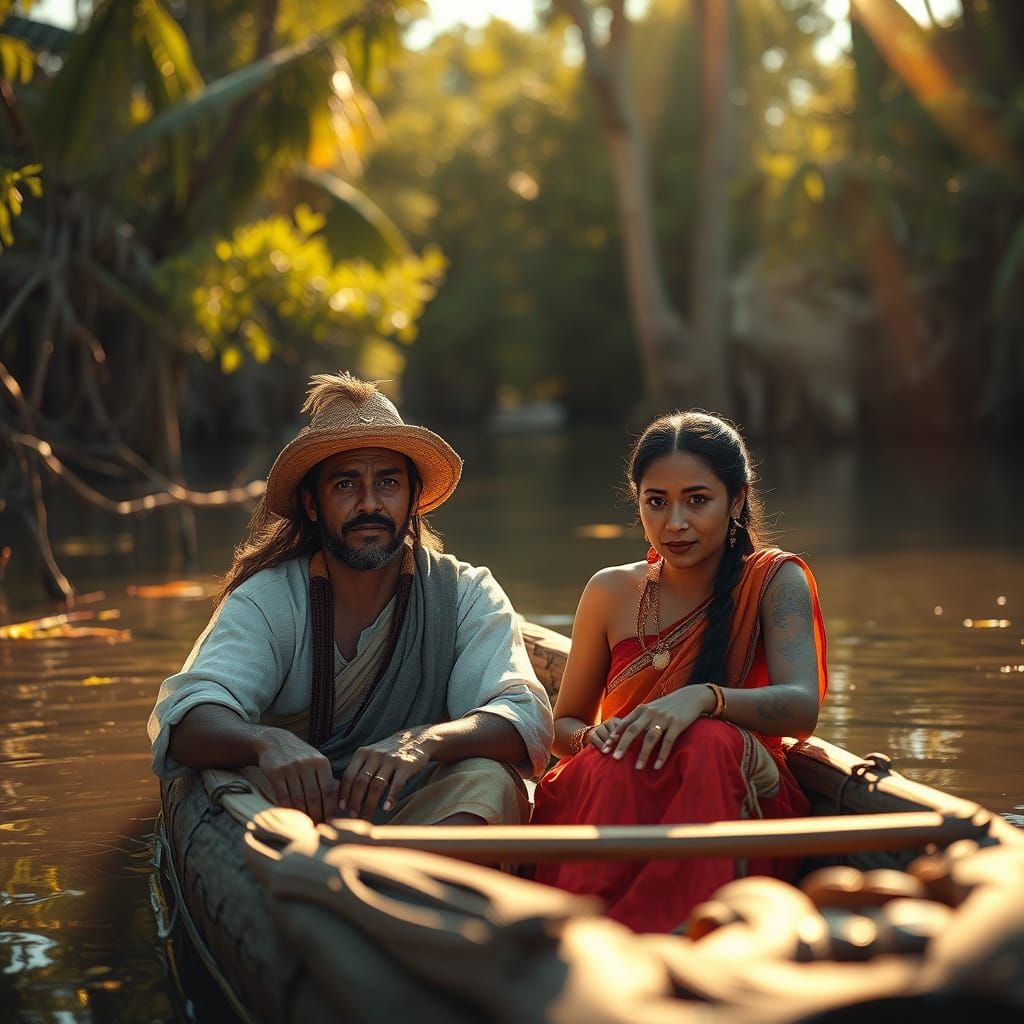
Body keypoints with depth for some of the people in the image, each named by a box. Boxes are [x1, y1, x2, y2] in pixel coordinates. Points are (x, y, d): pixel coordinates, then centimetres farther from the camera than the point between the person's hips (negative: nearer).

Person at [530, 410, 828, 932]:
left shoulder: (776, 580, 3)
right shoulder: (612, 591, 8)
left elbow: (802, 706, -14)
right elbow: (563, 725, 14)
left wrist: (704, 698, -34)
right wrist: (592, 738, -13)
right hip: (612, 798, 2)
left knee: (711, 743, -35)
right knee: (617, 758, -33)